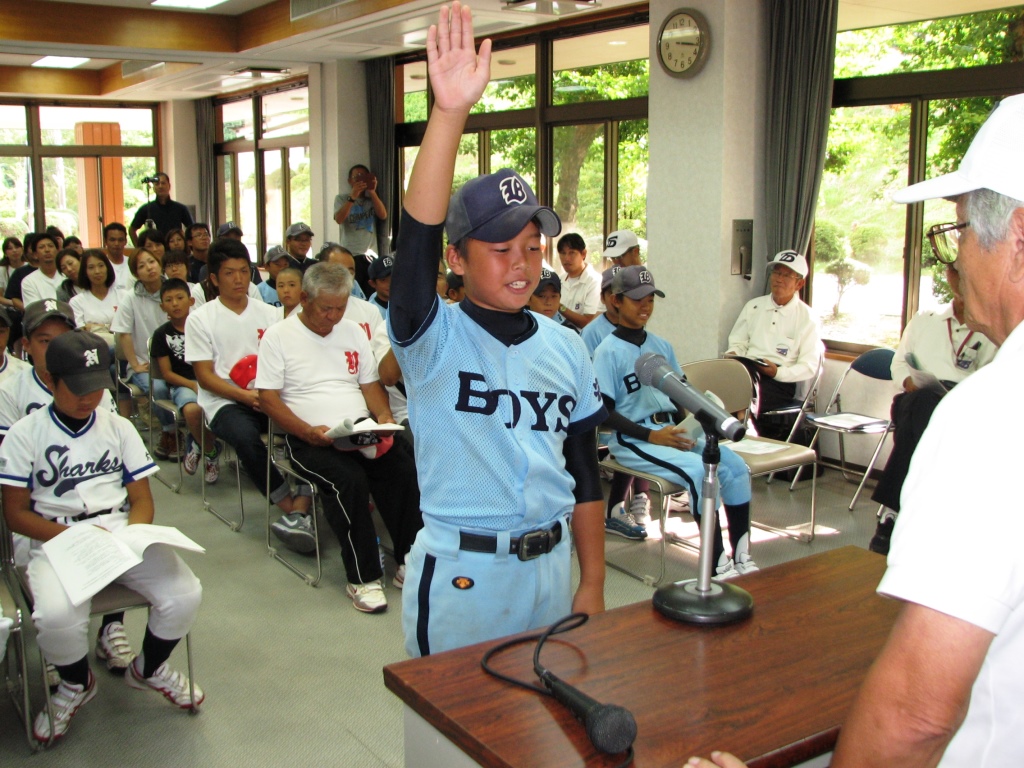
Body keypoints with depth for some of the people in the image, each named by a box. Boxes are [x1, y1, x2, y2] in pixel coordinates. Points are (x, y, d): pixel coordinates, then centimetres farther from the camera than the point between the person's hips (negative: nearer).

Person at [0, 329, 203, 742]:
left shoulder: (119, 427, 11)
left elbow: (142, 500, 10)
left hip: (122, 533, 3)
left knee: (185, 595, -21)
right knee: (55, 617, -34)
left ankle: (149, 669, 15)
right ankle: (77, 683, 7)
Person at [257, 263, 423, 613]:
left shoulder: (353, 331, 17)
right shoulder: (279, 336, 2)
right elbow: (269, 398, -4)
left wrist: (384, 416, -4)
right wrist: (309, 432, -18)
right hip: (309, 438, -4)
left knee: (404, 469, -23)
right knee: (349, 479, -32)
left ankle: (408, 563, -12)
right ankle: (363, 578, -22)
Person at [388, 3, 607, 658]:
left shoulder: (565, 347, 3)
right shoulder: (436, 339, -11)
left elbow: (584, 467, 7)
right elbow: (419, 238, -29)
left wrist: (593, 583, 8)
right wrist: (450, 112, -40)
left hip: (550, 567, 5)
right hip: (458, 573, -4)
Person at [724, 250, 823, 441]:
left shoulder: (807, 317, 5)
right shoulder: (753, 306, 19)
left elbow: (809, 367, 1)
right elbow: (737, 343, 21)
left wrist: (778, 372, -15)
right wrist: (733, 354, -4)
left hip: (780, 382, -4)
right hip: (747, 372, 4)